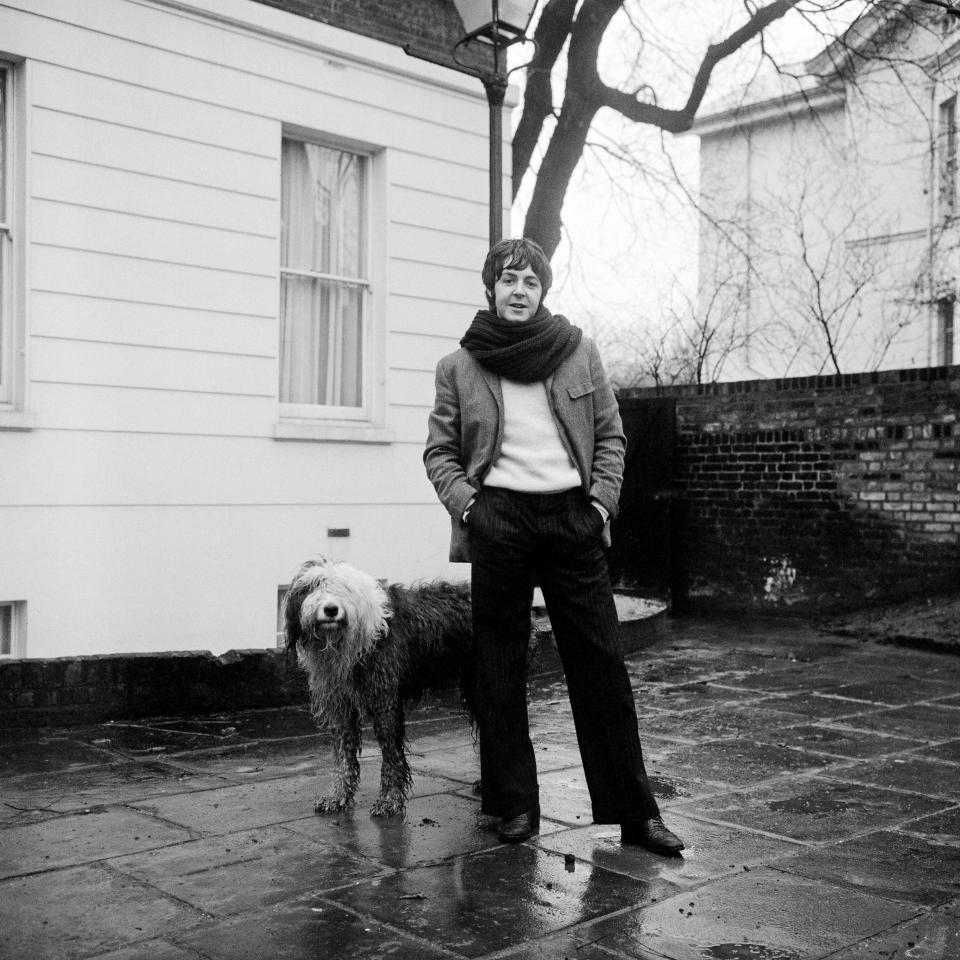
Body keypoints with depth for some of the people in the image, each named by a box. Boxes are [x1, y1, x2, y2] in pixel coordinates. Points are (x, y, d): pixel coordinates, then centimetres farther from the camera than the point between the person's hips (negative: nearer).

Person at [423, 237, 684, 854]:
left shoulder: (579, 352, 9)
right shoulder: (459, 367, 6)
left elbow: (610, 435, 11)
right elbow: (439, 451, 9)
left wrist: (602, 502, -1)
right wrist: (465, 504, -7)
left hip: (572, 515, 1)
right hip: (499, 519, 0)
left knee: (601, 663, 1)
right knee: (501, 667, 4)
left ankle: (636, 811, 8)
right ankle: (515, 805, 15)